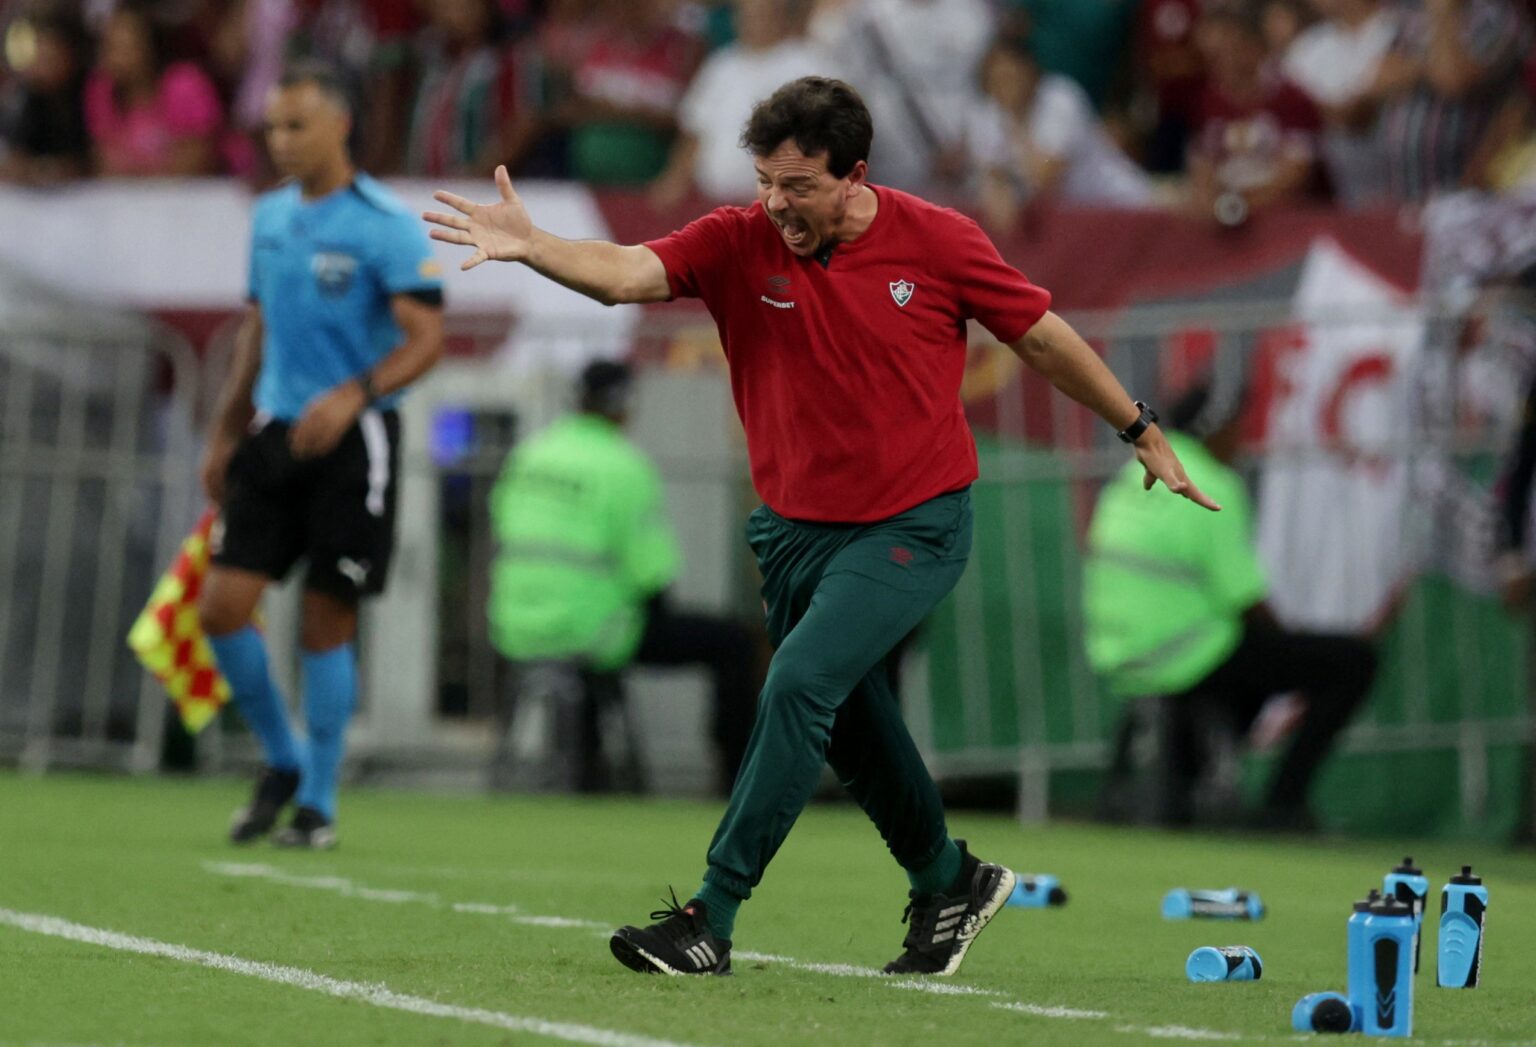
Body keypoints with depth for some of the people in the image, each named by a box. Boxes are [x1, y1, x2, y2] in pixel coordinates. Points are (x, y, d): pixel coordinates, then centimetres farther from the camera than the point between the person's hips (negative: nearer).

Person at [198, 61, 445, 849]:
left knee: (326, 622, -2)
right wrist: (225, 434, 18)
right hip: (274, 432, 6)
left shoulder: (385, 226, -10)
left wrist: (354, 396, -31)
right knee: (221, 607, -4)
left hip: (353, 438, -6)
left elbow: (426, 337, -16)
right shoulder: (270, 216, 12)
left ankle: (319, 803, 10)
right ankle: (283, 761, 17)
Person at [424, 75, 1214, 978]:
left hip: (913, 528, -4)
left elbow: (1043, 337, 1)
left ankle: (713, 919, -19)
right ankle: (949, 882, 41)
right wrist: (530, 247, -43)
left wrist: (1143, 433, 8)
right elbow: (627, 273, -24)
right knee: (853, 729, 15)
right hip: (795, 526, 5)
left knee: (801, 683, -21)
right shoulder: (739, 244, -8)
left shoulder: (938, 241, -11)